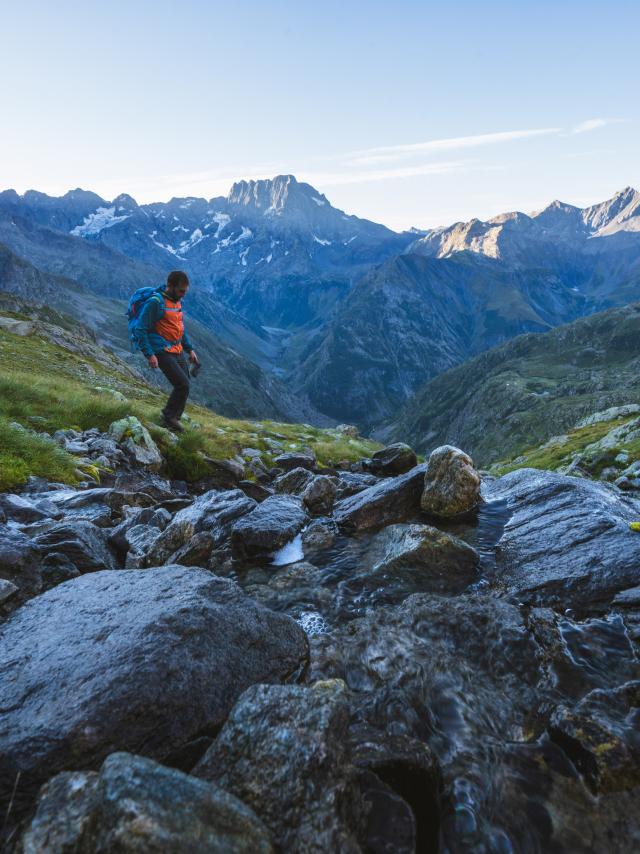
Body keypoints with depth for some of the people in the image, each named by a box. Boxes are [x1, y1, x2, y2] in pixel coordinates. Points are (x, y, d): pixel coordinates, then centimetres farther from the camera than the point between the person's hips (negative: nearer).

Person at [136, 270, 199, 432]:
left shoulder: (177, 301, 11)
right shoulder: (155, 302, -14)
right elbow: (141, 330, -15)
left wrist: (190, 349, 17)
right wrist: (149, 355, -21)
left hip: (178, 352, 8)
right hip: (163, 353, -8)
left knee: (184, 387, 7)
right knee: (183, 385, -16)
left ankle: (171, 421, 21)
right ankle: (169, 417, 4)